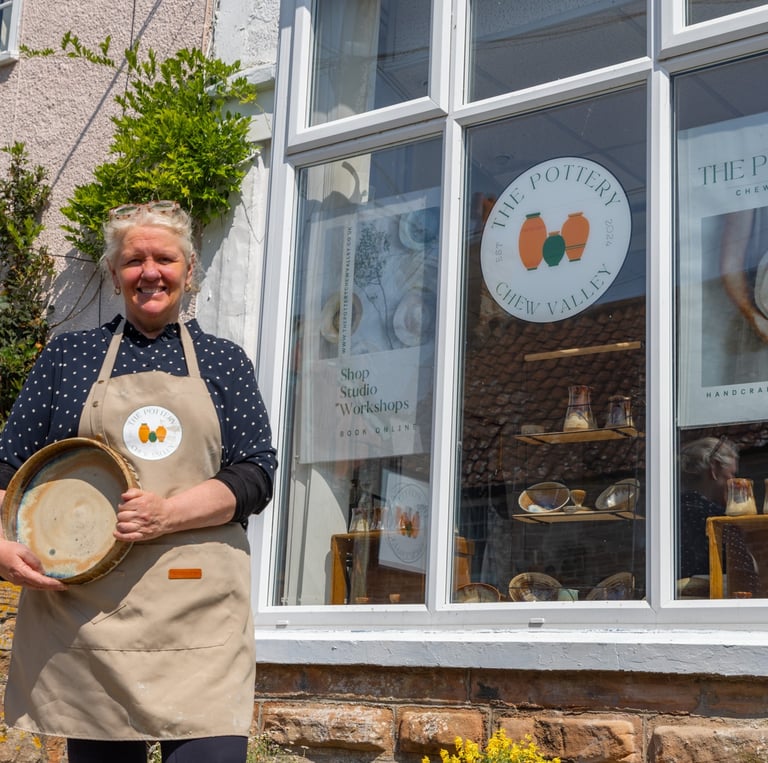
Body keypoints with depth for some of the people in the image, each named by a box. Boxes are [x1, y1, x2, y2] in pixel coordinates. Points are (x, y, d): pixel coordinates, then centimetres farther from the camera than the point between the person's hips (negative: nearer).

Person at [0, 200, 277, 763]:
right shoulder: (69, 356, 14)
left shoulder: (223, 362, 12)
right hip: (84, 613, 1)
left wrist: (167, 515, -12)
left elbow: (257, 475, 4)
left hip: (199, 613, -1)